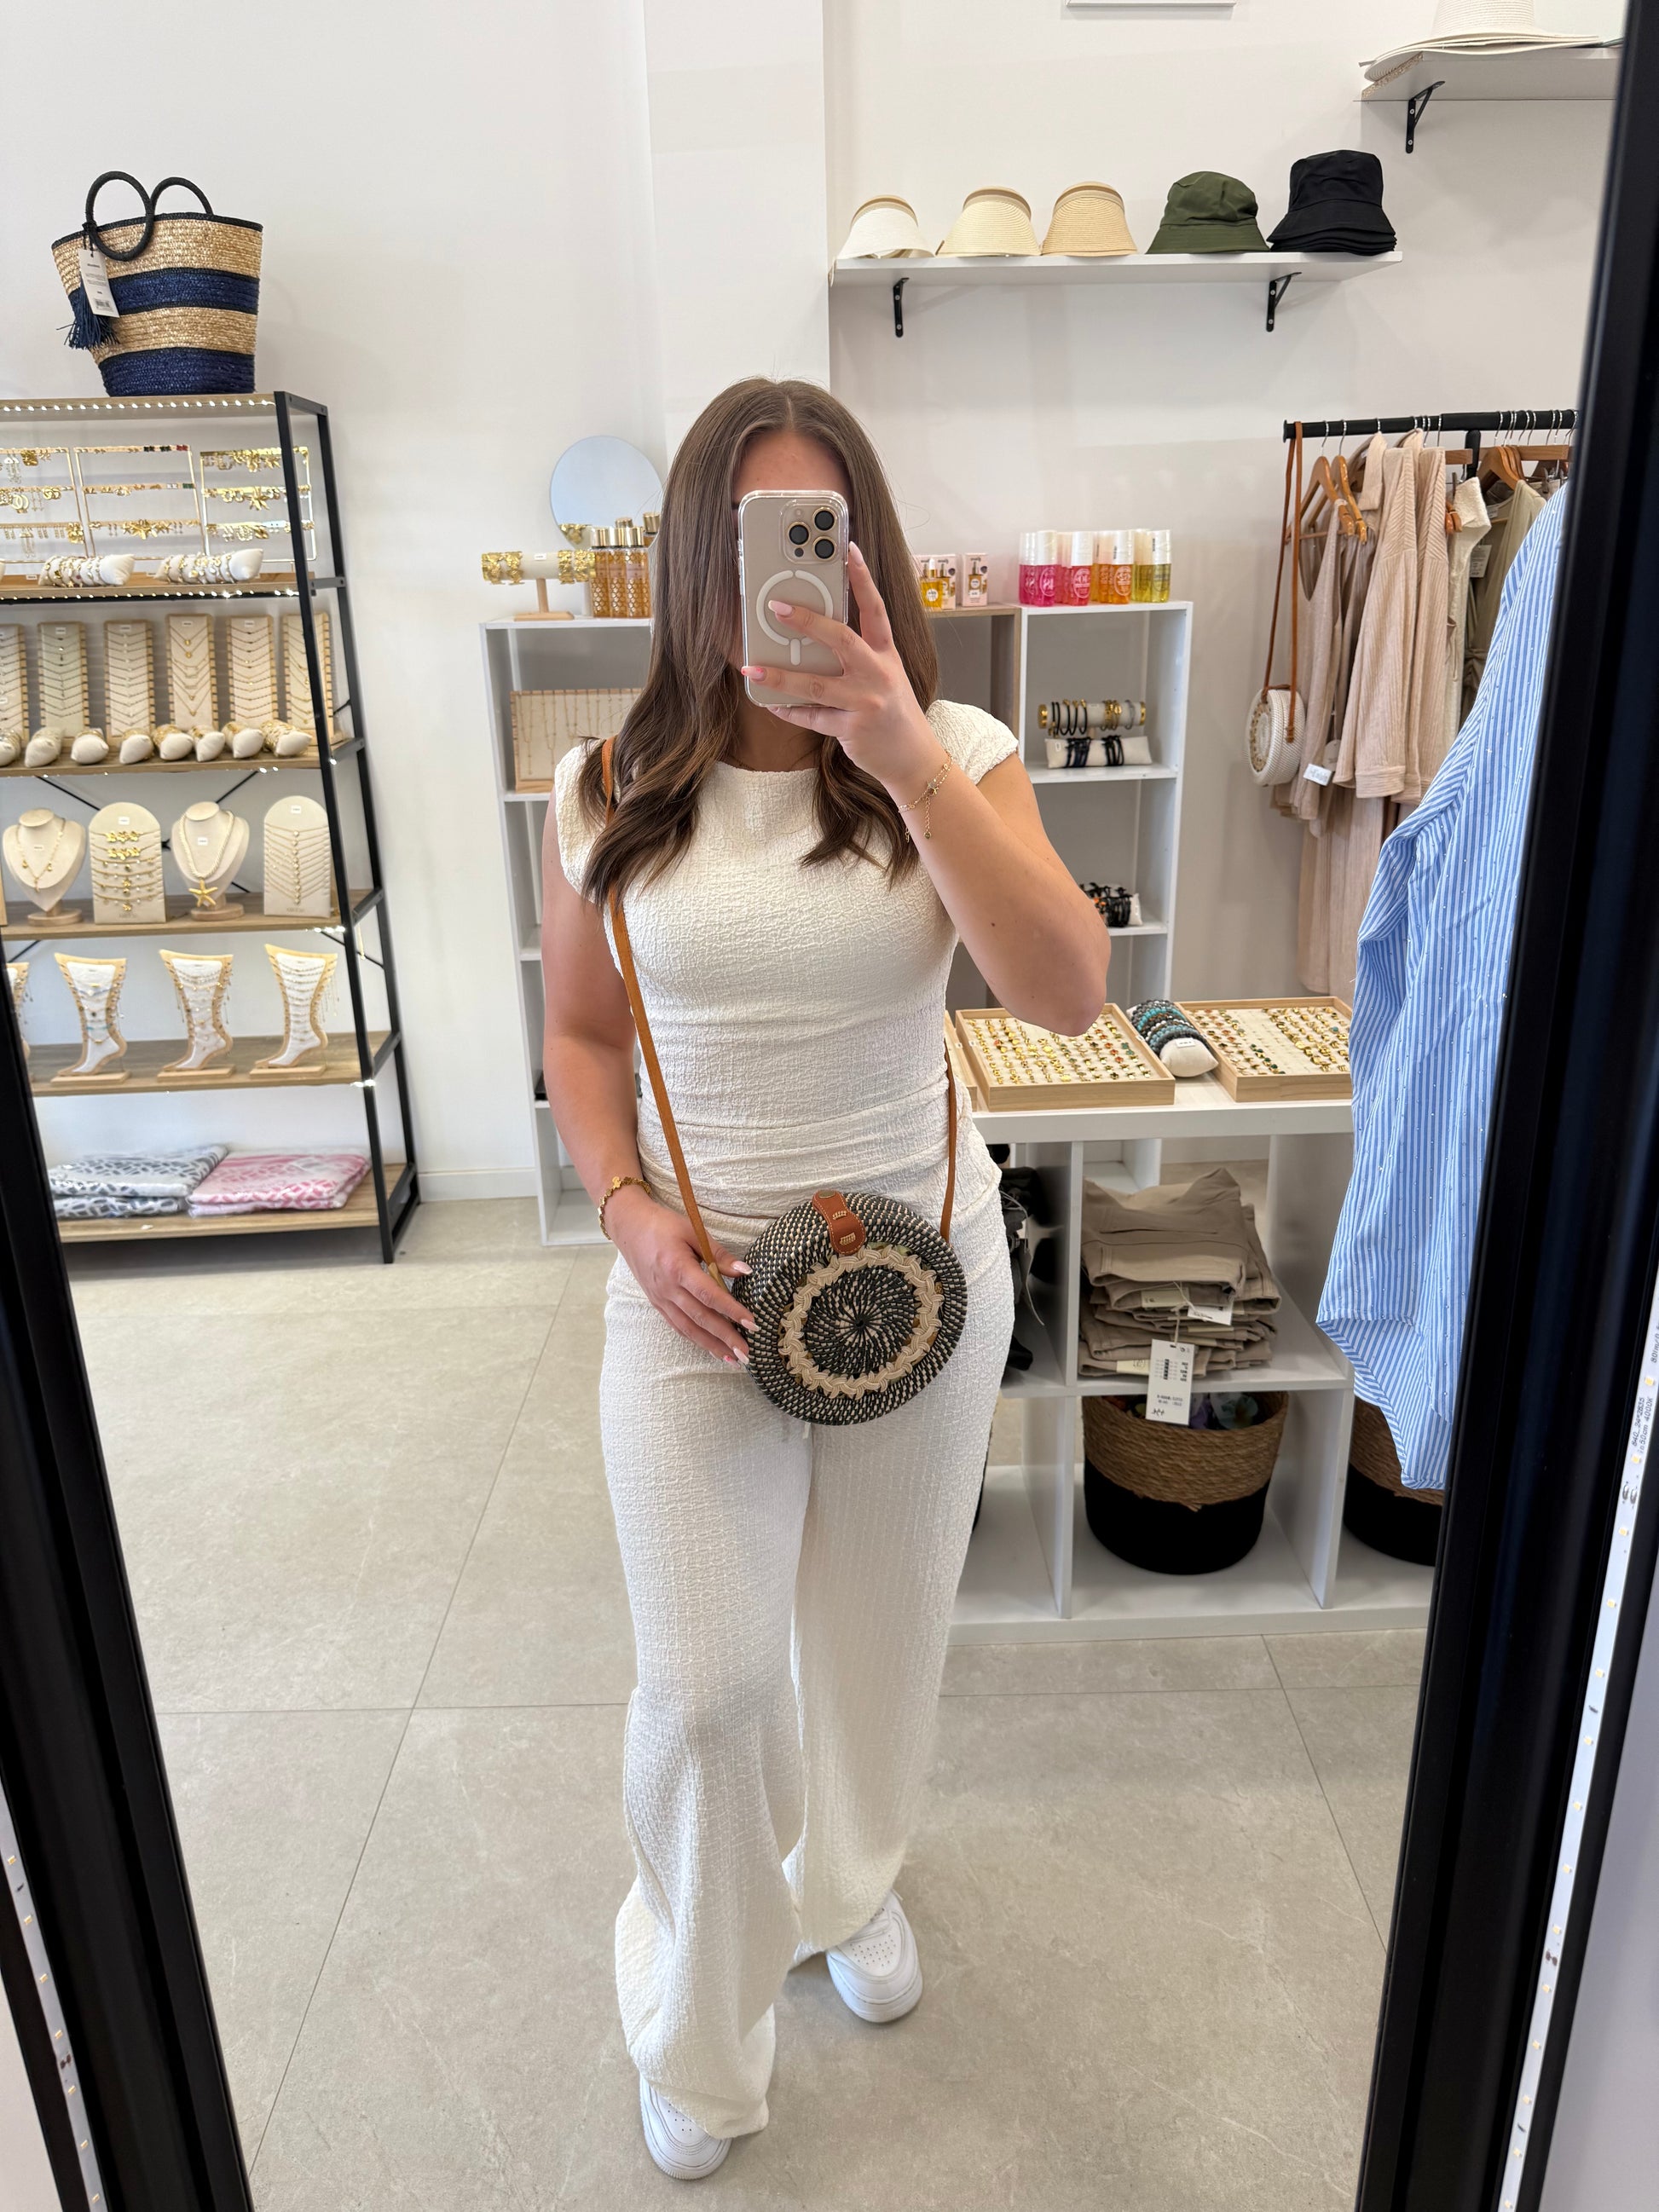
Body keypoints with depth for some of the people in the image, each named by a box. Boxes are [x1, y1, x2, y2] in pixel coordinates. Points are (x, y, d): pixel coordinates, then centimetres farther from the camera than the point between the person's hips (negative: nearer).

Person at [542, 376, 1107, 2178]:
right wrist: (628, 1212, -11)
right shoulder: (609, 797, -5)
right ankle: (695, 2032, 36)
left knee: (880, 1621, 20)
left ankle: (849, 1881, 54)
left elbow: (1067, 994, -24)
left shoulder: (954, 759, -8)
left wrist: (909, 762, -32)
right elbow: (581, 1037, 5)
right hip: (693, 1283, 0)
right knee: (703, 1683, 4)